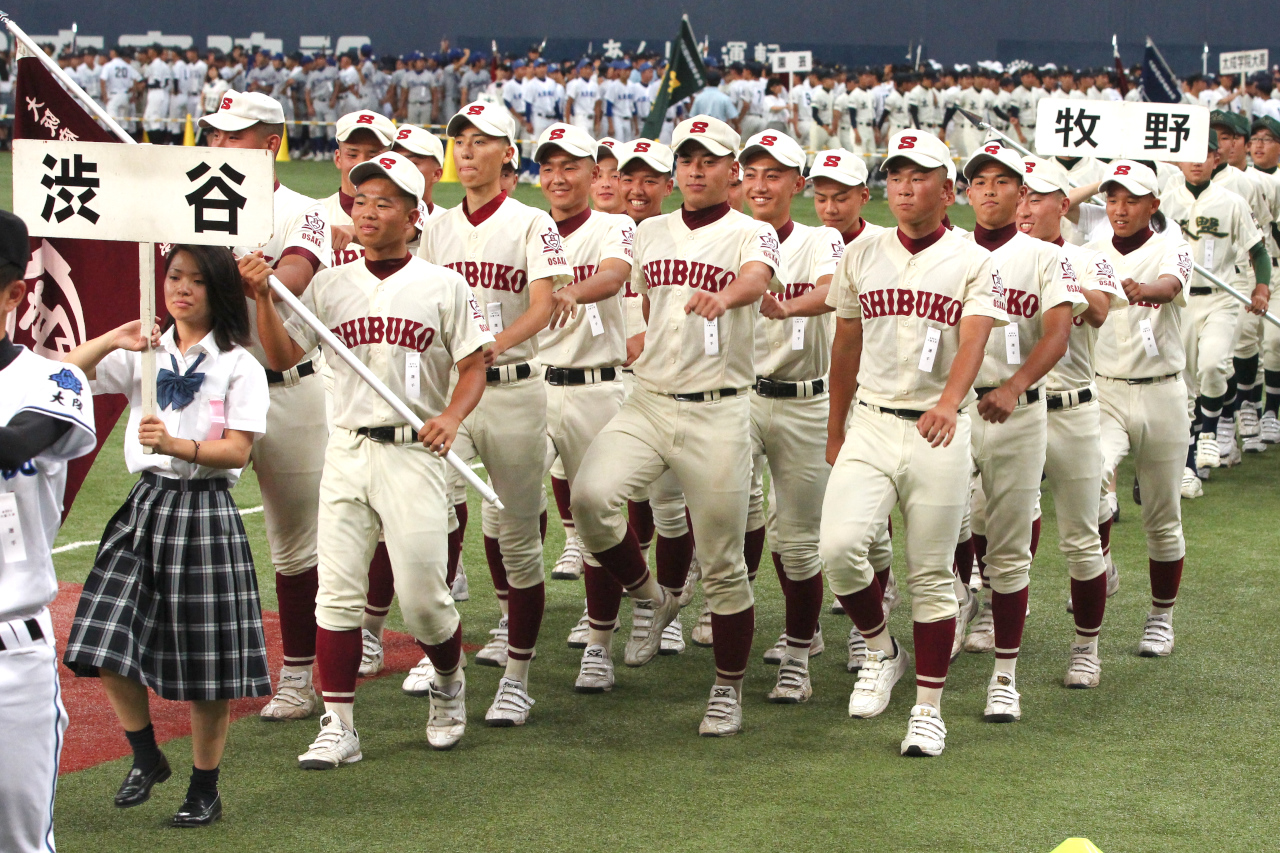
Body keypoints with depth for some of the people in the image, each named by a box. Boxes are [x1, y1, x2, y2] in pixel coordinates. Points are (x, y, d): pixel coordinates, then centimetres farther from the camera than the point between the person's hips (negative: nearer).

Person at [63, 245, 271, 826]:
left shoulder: (239, 365, -2)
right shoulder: (143, 353, 9)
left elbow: (238, 451, -10)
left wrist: (176, 445, -25)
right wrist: (111, 341, -11)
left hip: (205, 512, -4)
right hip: (146, 503, 4)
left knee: (206, 664, 1)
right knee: (105, 644, -2)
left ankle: (204, 789, 15)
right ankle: (146, 757, 20)